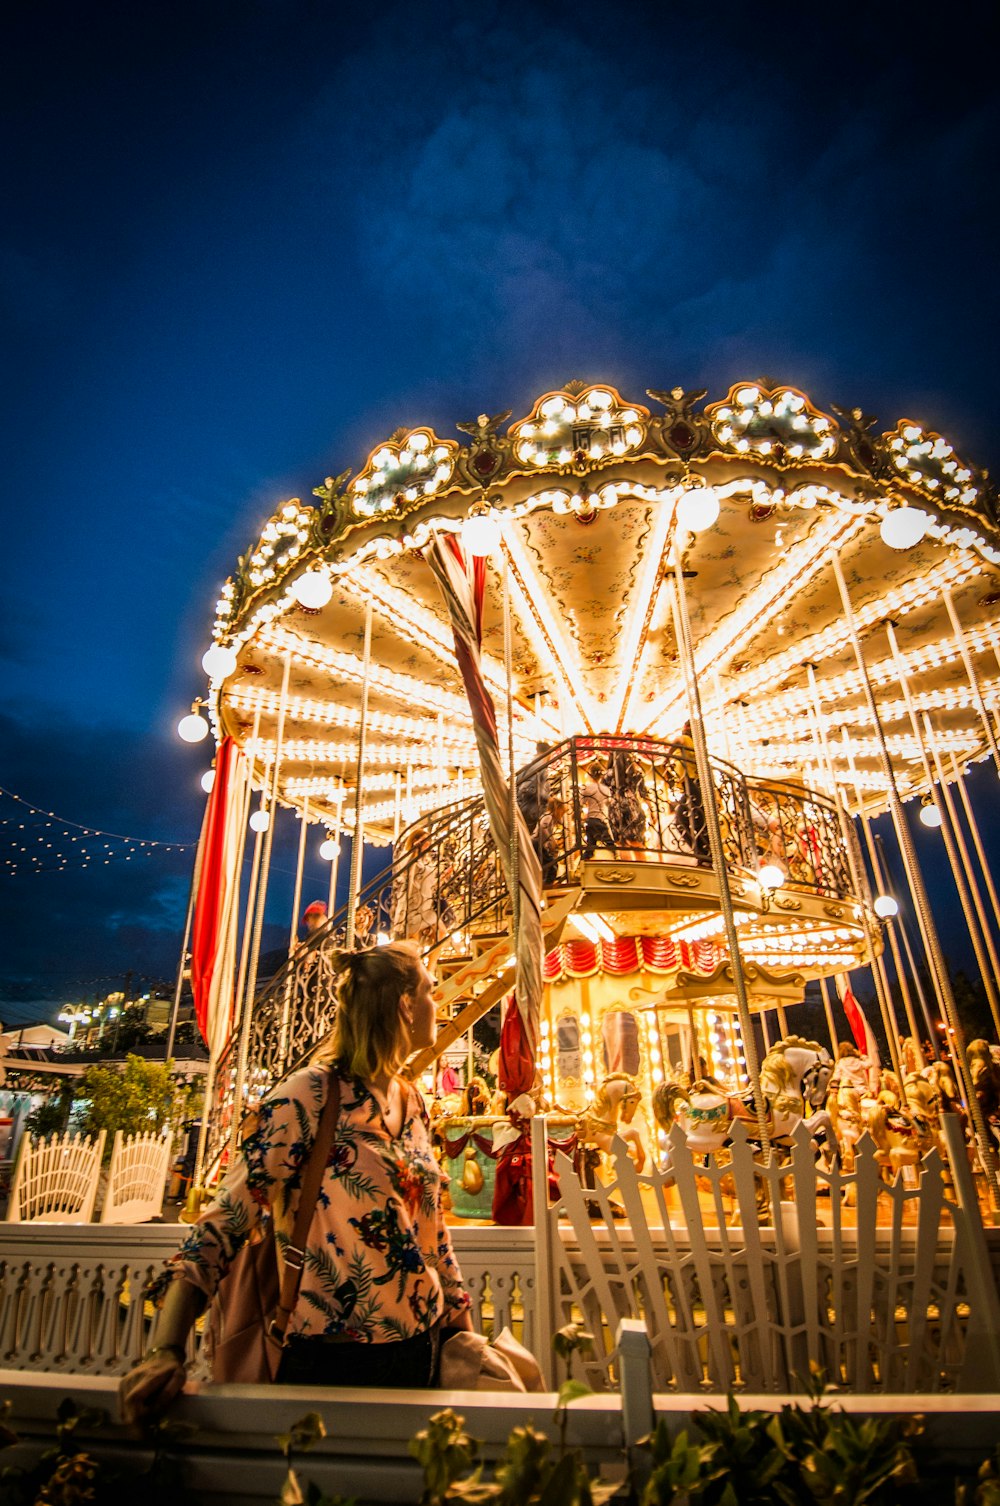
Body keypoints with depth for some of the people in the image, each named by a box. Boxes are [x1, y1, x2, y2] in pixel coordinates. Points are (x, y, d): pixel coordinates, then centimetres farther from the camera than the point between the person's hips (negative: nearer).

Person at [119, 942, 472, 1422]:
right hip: (330, 1363, -7)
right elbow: (225, 1220, -19)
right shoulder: (309, 1096, -18)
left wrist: (465, 1333, 12)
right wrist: (167, 1351, -27)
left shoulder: (412, 1102, 4)